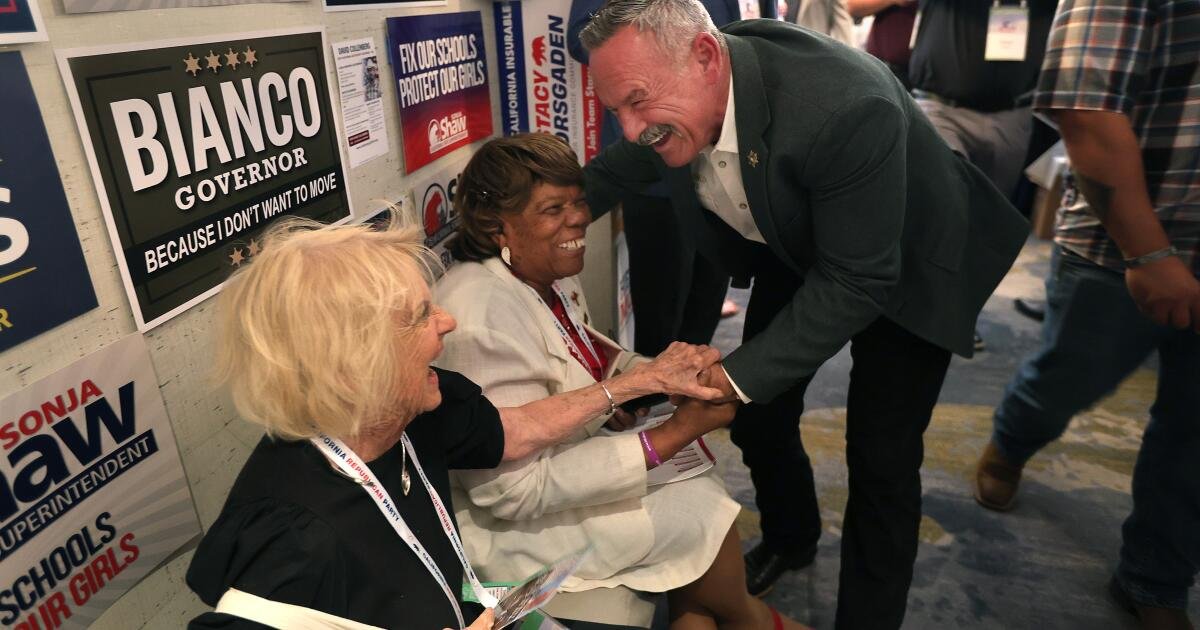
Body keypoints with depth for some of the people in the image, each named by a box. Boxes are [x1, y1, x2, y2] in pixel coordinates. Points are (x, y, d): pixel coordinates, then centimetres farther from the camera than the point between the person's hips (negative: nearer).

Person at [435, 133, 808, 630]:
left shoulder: (550, 276, -3)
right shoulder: (483, 316, -30)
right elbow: (513, 492, -29)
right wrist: (670, 437, -29)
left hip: (557, 462, 8)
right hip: (507, 524, -8)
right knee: (699, 513, -5)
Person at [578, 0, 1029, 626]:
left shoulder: (846, 106, -41)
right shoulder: (676, 100, -21)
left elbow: (858, 284, -34)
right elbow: (614, 170, 2)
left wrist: (736, 377, -35)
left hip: (904, 268, -5)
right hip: (794, 256, 6)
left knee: (881, 457, -3)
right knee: (758, 415, 12)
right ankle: (788, 539, 43)